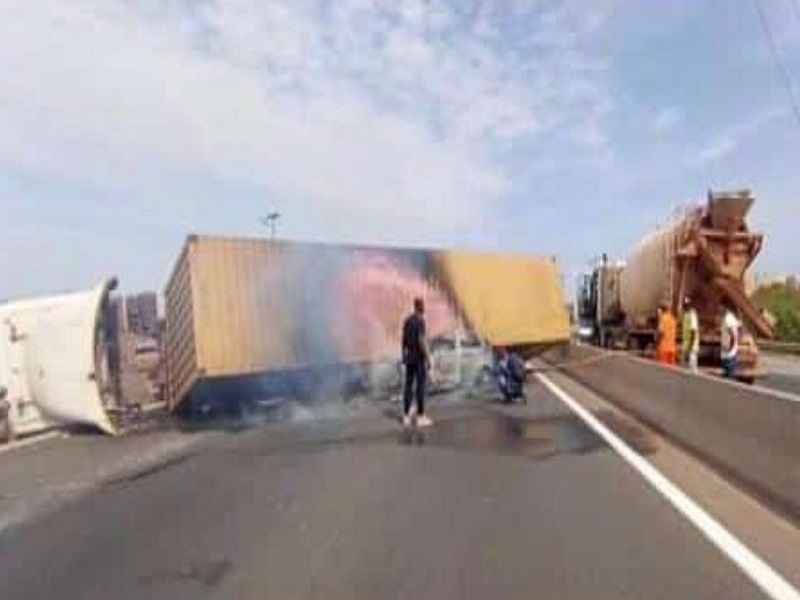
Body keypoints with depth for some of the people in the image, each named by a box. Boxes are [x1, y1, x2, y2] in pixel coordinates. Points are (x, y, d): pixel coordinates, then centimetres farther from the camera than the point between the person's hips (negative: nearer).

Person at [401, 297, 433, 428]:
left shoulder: (407, 320, 11)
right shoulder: (420, 320, -14)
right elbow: (421, 341, -20)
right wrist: (428, 358, -16)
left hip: (409, 358, 8)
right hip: (419, 358, -8)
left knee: (408, 386, 8)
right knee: (420, 386, -3)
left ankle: (406, 416, 11)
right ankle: (421, 417, 1)